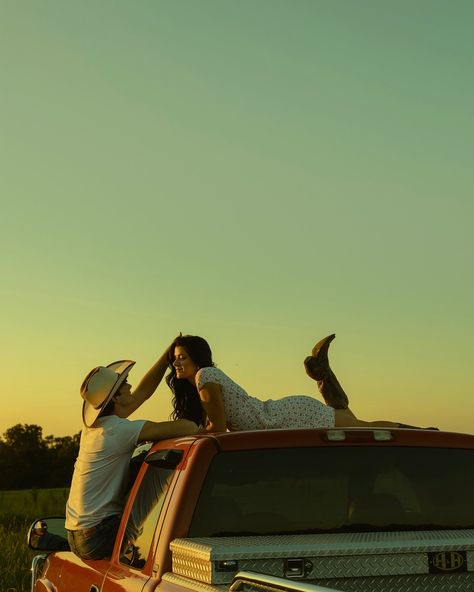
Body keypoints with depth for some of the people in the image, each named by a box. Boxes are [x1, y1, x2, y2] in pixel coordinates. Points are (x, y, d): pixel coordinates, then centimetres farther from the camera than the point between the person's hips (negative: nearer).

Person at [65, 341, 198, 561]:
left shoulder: (94, 424, 8)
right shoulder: (119, 430, -18)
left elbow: (143, 391, 19)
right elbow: (185, 427, -23)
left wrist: (169, 354, 20)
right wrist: (202, 431, 0)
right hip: (97, 538, -9)